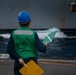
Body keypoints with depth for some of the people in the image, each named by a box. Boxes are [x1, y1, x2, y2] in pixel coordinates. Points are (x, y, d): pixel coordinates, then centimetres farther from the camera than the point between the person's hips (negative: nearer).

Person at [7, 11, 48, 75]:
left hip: (19, 63, 2)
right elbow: (41, 48, -12)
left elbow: (9, 49, -6)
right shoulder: (33, 33, -10)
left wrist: (18, 58, -8)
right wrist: (45, 47, 9)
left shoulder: (14, 33, -2)